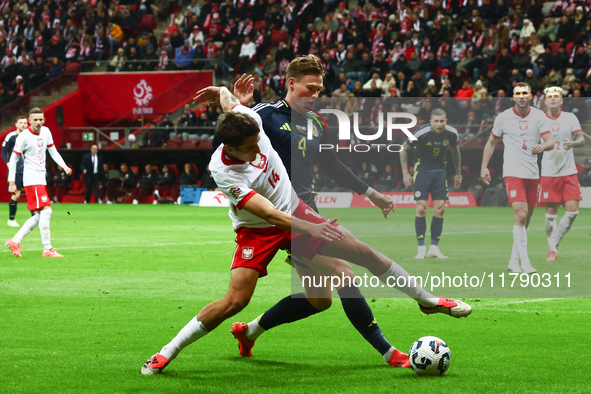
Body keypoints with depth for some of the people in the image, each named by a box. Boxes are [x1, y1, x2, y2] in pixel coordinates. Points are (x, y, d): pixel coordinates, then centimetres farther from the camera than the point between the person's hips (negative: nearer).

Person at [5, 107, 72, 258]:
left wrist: (64, 166, 2)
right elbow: (13, 159, -7)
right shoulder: (24, 137, -11)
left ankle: (15, 241, 15)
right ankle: (47, 249, -14)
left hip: (41, 178, 8)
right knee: (46, 210, -16)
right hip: (31, 179, -8)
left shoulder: (46, 132, 8)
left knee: (39, 216, 8)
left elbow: (53, 151, 17)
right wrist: (11, 182, -8)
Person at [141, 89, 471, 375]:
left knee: (365, 254, 2)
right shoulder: (222, 170, -31)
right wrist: (307, 228, -42)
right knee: (236, 300, -21)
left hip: (294, 212, 6)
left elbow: (226, 96, 4)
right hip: (257, 230, -5)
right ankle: (167, 353, -4)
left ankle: (428, 300, 23)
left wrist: (223, 92, 25)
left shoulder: (248, 119, -19)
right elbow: (265, 211, -35)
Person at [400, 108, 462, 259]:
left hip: (440, 170, 3)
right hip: (422, 170, -3)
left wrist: (458, 174, 17)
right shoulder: (422, 133, -20)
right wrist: (405, 173, -6)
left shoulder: (451, 133, -9)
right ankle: (421, 248, -3)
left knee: (440, 209, -4)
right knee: (421, 208, -11)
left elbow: (455, 150, 13)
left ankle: (434, 248, 4)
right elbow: (403, 148, -5)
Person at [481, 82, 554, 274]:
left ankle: (513, 261, 20)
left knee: (526, 220, 8)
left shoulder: (538, 116, 4)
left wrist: (542, 146, -26)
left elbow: (550, 142, -3)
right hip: (513, 172, -4)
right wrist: (484, 166, 8)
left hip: (533, 174, 4)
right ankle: (524, 262, -18)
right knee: (521, 215, -18)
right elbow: (491, 142, 12)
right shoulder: (503, 117, 0)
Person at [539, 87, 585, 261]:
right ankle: (552, 249, 13)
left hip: (569, 172, 1)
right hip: (548, 173, -1)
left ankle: (554, 241, 11)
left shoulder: (570, 118, 4)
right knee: (551, 212, -2)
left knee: (573, 210, -8)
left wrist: (572, 143, -24)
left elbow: (581, 139, -4)